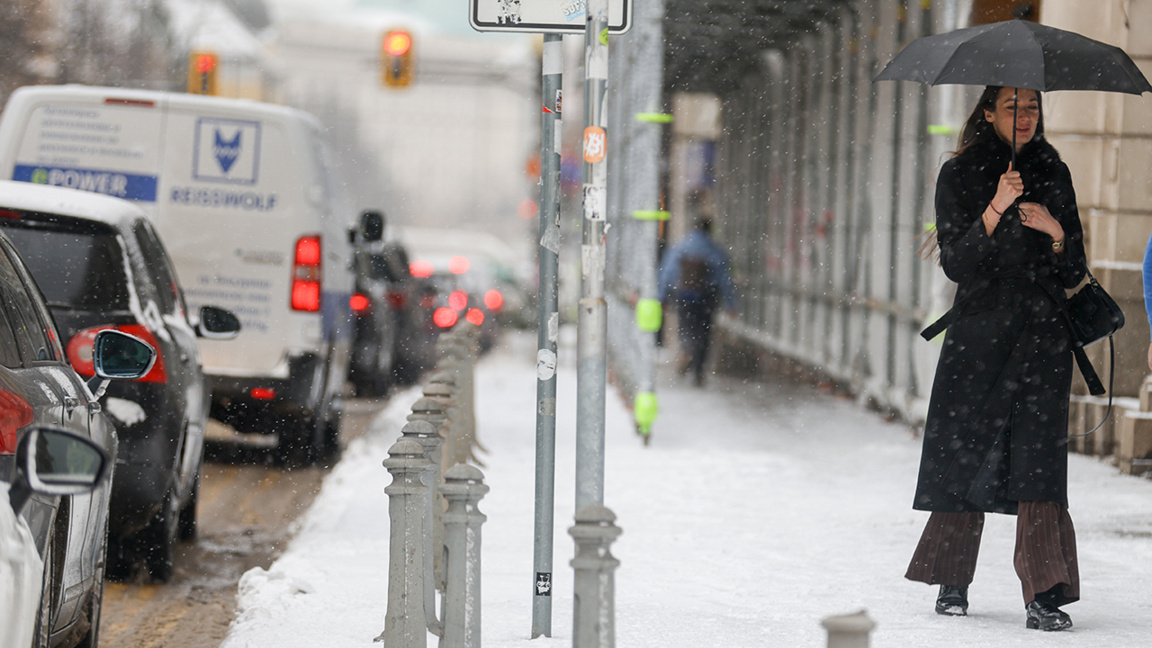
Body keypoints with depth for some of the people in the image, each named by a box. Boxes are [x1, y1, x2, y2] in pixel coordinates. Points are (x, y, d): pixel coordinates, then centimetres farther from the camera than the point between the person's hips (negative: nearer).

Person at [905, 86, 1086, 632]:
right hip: (977, 335, -1)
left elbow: (1072, 274, 11)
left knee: (1039, 461, -10)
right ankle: (952, 584, 19)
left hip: (1042, 335, 1)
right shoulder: (959, 176, 3)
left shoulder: (1054, 174, 12)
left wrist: (1055, 232, -8)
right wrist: (996, 209, -20)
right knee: (963, 458, 2)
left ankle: (1046, 595, -15)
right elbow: (956, 263, -8)